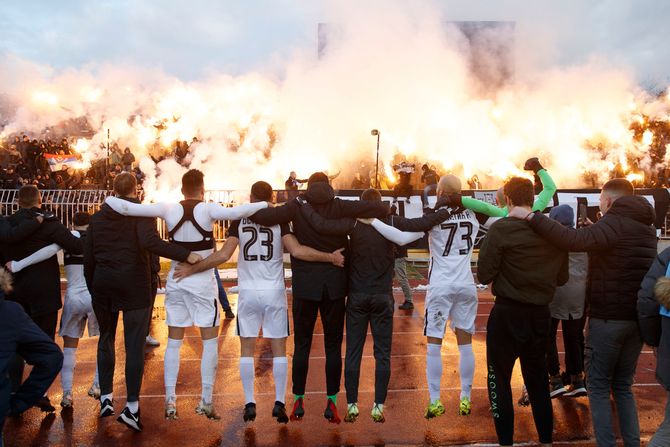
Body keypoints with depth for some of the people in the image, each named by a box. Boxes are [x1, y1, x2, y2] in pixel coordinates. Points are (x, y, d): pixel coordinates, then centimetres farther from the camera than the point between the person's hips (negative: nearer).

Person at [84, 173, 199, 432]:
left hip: (103, 284, 4)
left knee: (106, 338, 19)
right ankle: (132, 407, -4)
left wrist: (92, 288, 20)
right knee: (134, 345, -1)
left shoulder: (98, 217, 11)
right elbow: (150, 242, -25)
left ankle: (106, 399, 23)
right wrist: (186, 255, -28)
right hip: (134, 285, -4)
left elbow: (88, 258, 10)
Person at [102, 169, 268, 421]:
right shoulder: (208, 210, -11)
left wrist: (109, 199, 12)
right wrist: (265, 204, -16)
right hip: (203, 283, -3)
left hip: (175, 281, 3)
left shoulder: (169, 210, -3)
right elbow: (235, 213, -29)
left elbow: (125, 207, -7)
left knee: (174, 342, 12)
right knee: (210, 341, 7)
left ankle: (170, 400, 13)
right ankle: (206, 401, 7)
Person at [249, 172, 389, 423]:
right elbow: (381, 209, -13)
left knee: (301, 344, 11)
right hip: (335, 285, 0)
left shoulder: (298, 207, -4)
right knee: (333, 345, 9)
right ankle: (331, 403, 11)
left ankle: (298, 401, 15)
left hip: (305, 285, 0)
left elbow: (261, 217, -17)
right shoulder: (340, 207, -4)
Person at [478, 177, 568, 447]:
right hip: (541, 314, 5)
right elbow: (562, 277, 8)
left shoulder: (501, 229, -15)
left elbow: (484, 275, -14)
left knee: (499, 381, 10)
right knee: (538, 381, 20)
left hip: (507, 313, -5)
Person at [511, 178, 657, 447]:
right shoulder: (646, 228, 13)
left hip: (608, 318, -7)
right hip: (638, 319, 7)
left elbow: (574, 240, -31)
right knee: (623, 386, 18)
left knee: (599, 387, 4)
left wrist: (532, 217, -29)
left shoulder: (614, 223, -14)